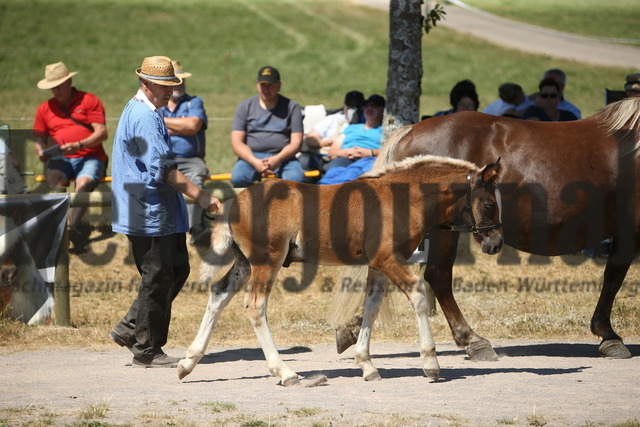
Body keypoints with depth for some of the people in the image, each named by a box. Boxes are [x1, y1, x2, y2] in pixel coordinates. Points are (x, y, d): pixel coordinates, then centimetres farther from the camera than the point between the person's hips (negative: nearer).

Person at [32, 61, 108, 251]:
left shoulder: (89, 100, 6)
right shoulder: (44, 109, 19)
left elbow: (102, 133, -3)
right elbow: (40, 139, 19)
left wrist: (79, 145, -18)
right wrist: (41, 151, -5)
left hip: (89, 156, -2)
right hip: (60, 159, 2)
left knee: (84, 182, -35)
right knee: (54, 178, -33)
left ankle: (71, 227, -54)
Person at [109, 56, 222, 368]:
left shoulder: (138, 111, 16)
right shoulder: (145, 118, -17)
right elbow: (164, 169, -21)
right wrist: (200, 196, -19)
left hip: (162, 212, 11)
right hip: (150, 212, -11)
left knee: (177, 271, 14)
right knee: (158, 280, -4)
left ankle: (129, 330, 19)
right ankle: (147, 350, 5)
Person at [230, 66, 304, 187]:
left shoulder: (292, 107, 11)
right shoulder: (245, 106, 12)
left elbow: (296, 143, 3)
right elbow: (236, 143, 4)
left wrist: (277, 159, -18)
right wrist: (255, 162, -15)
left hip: (283, 157, 0)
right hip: (251, 157, 0)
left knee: (296, 179, -34)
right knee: (238, 178, -34)